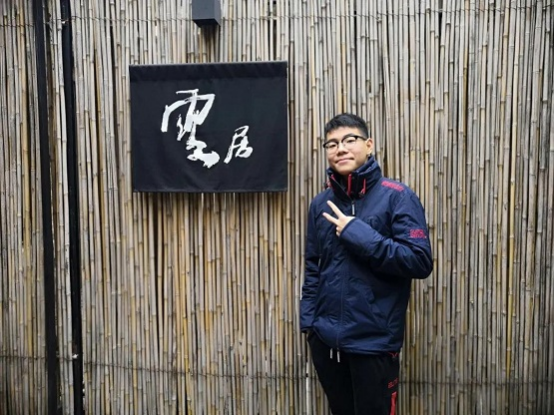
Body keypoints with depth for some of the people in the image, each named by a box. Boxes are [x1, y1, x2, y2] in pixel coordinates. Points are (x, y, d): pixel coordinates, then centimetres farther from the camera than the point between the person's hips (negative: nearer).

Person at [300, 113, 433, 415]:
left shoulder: (397, 197, -10)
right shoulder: (321, 204, 4)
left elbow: (421, 261, -17)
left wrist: (358, 234, -21)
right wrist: (308, 319, 5)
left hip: (374, 341, -4)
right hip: (325, 339, 5)